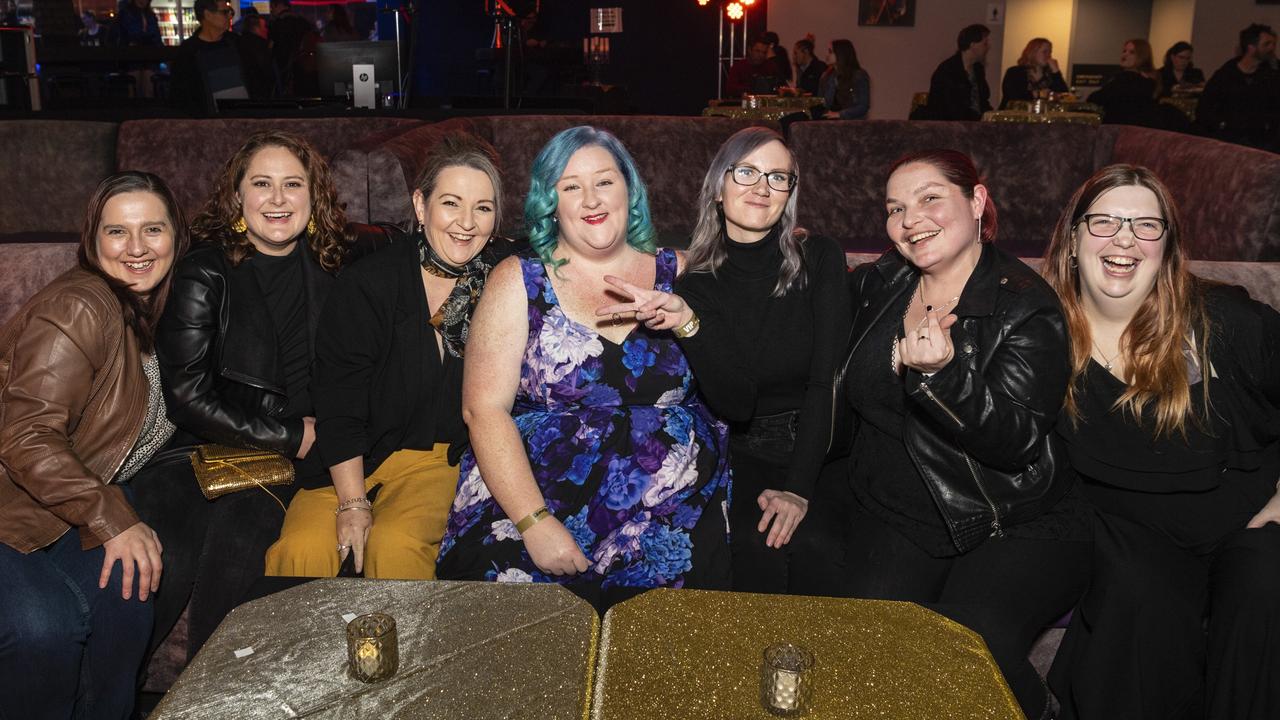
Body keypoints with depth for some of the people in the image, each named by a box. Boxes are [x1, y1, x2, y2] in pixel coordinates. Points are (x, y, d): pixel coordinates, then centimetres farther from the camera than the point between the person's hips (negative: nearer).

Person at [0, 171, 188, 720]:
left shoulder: (143, 314, 11)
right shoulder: (79, 308, -18)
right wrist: (113, 520, -23)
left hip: (57, 511, 8)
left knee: (123, 600, -15)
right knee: (45, 624, -28)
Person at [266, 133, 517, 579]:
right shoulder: (367, 285, -7)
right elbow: (338, 405, -6)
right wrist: (352, 502, -12)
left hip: (445, 456, 0)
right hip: (354, 460, 0)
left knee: (395, 542, -28)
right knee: (304, 546, -25)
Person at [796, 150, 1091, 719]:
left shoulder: (1028, 308, -7)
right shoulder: (876, 286, 7)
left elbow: (1016, 442, -18)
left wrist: (943, 371, -32)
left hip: (1015, 528, -3)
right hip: (892, 515, 3)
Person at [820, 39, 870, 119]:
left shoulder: (860, 76, -2)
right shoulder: (828, 76, 12)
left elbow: (864, 106, -6)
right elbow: (827, 104, 13)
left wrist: (839, 114, -12)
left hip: (853, 122, -4)